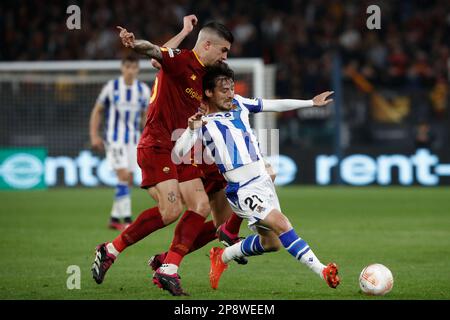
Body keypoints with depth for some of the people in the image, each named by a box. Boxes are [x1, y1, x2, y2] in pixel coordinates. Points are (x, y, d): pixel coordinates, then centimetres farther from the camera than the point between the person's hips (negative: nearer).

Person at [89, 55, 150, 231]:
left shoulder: (143, 90, 2)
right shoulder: (112, 87, -7)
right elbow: (97, 111, 2)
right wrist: (94, 135, -5)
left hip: (133, 140, 5)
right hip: (114, 139, -5)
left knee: (128, 180, 6)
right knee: (123, 176, -17)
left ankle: (114, 218, 18)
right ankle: (126, 219, -18)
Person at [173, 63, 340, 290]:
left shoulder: (239, 104, 12)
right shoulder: (203, 124, -5)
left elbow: (276, 105, 21)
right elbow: (178, 153, -16)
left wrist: (311, 103, 25)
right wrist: (191, 130, -32)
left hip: (264, 181, 8)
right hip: (243, 190, -8)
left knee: (271, 242, 14)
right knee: (281, 224, -24)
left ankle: (222, 257, 35)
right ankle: (323, 271, -28)